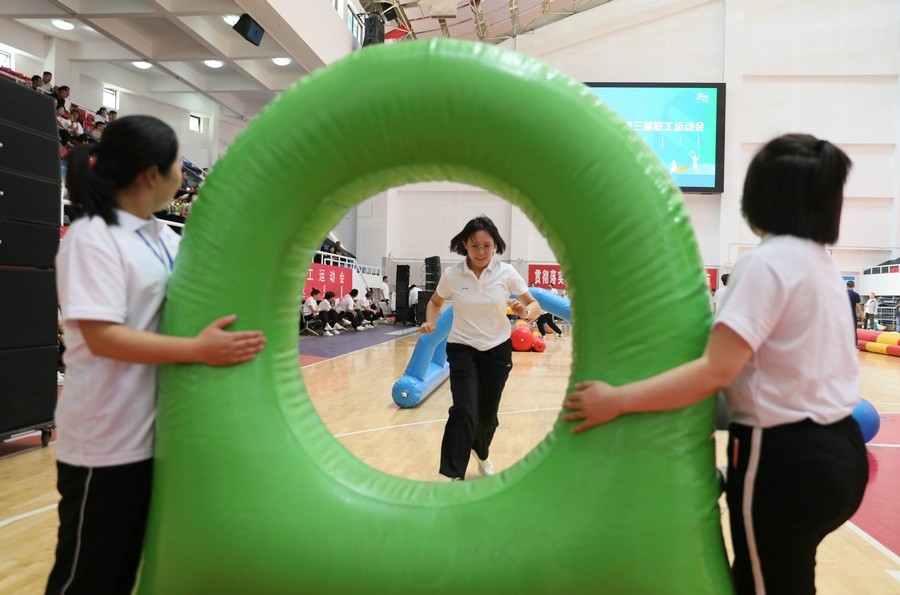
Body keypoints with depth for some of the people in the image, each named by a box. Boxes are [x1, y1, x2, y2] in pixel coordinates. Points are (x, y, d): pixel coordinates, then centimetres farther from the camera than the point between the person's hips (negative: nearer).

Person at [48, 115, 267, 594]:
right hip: (104, 443, -7)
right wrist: (199, 349, -29)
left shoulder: (164, 237, 6)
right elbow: (101, 337, -24)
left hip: (152, 433, 7)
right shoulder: (91, 237, -16)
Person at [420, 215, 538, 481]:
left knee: (487, 414, 12)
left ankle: (482, 454, 45)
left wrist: (525, 312, -30)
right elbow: (435, 301, 8)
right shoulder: (451, 275, -12)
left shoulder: (506, 272, -13)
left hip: (498, 350, 1)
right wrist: (430, 322, -11)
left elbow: (535, 305, -7)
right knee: (464, 410, -20)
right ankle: (454, 476, -11)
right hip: (461, 348, -1)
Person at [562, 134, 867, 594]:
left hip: (786, 461, -8)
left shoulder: (769, 262, -18)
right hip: (836, 450, 8)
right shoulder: (820, 263, 10)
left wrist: (616, 401, -25)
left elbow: (716, 370, -26)